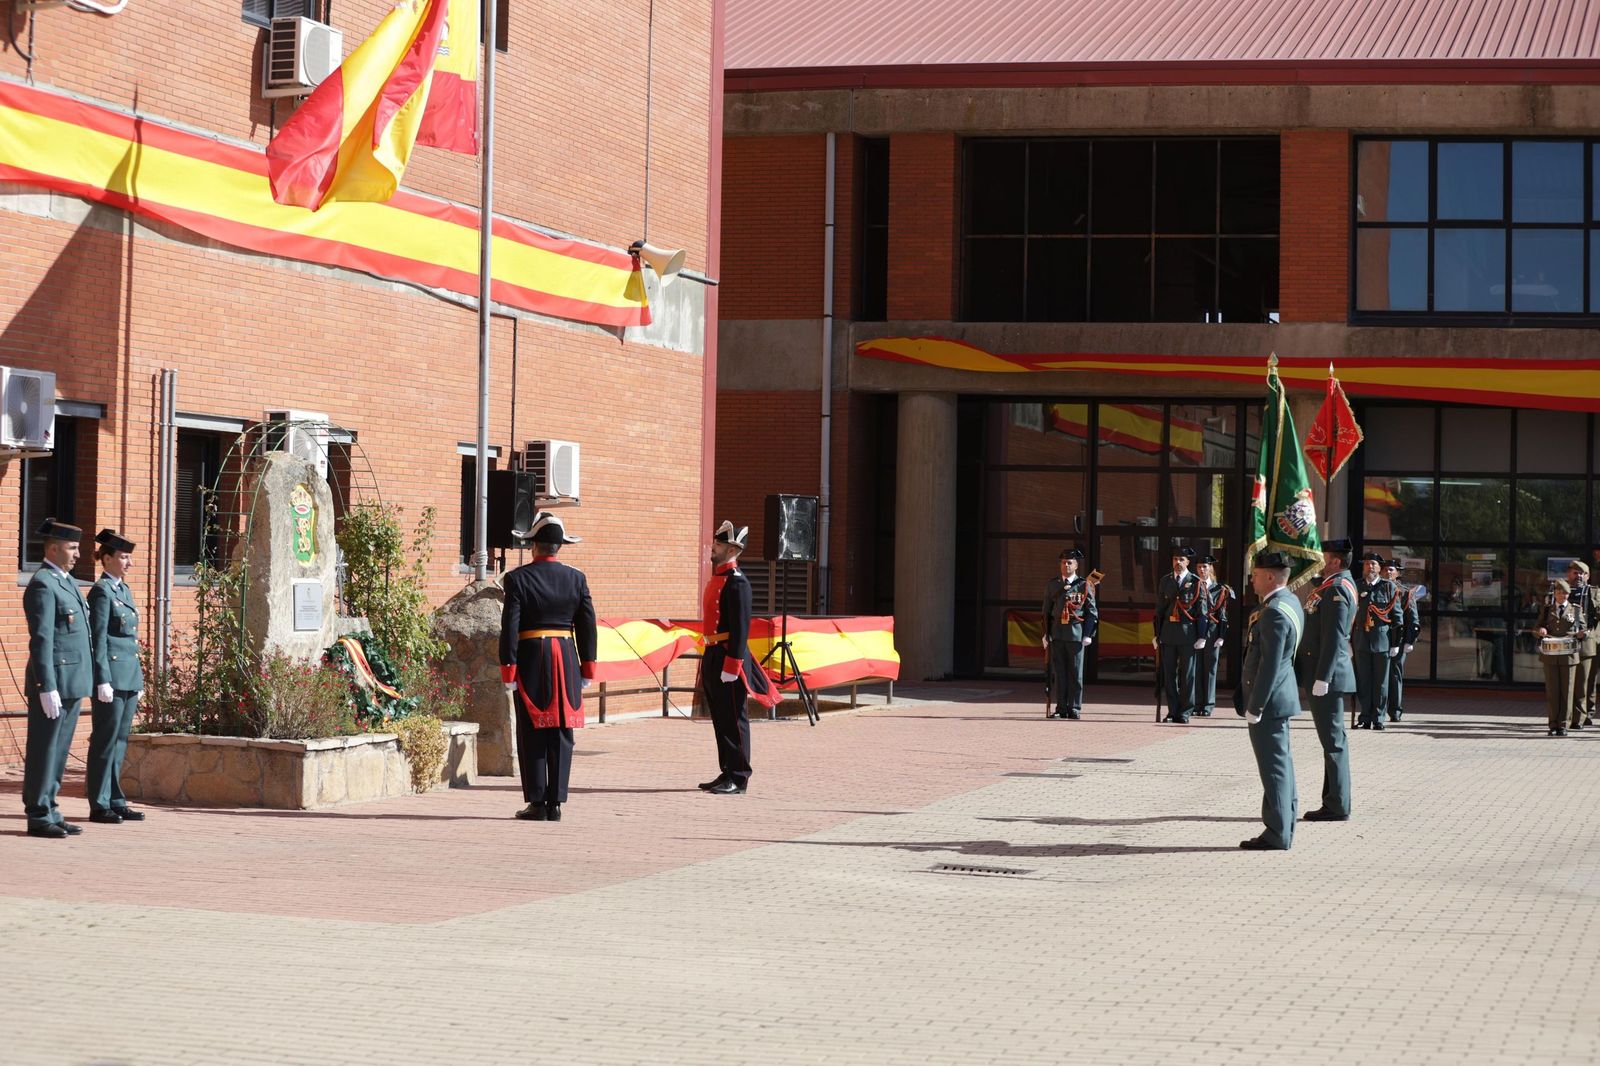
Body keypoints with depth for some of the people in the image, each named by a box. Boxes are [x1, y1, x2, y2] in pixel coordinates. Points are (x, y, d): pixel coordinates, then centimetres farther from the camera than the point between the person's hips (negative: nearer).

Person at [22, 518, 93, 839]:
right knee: (43, 751, -3)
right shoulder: (42, 584, -13)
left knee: (59, 751, 11)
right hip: (53, 682, -9)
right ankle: (38, 818, 1)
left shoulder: (67, 581, 17)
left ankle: (50, 812, 16)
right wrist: (47, 688, -22)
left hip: (72, 683, 9)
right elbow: (41, 640, -18)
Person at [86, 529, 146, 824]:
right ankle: (99, 805, 1)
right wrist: (103, 680, -17)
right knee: (106, 740, -4)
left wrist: (139, 678, 19)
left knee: (119, 741, 10)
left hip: (130, 677, 8)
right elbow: (98, 639, -13)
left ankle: (115, 800, 15)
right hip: (111, 675, -8)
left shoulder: (124, 590, 17)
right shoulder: (101, 591, -9)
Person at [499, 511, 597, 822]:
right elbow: (588, 625, 4)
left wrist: (507, 669, -5)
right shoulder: (576, 578, 3)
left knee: (532, 734, 3)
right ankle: (556, 802, 5)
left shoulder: (518, 578, -6)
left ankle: (537, 803, 3)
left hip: (530, 659, -2)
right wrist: (587, 668, 10)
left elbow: (510, 626, -9)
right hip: (566, 659, 2)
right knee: (561, 733, 6)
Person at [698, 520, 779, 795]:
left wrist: (731, 667, -21)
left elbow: (741, 628, -18)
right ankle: (727, 774, 20)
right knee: (720, 718, 13)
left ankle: (738, 778, 0)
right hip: (713, 656, 10)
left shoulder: (737, 581, -13)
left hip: (729, 657, -10)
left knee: (733, 719, -4)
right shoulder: (717, 577, 16)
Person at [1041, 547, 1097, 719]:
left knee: (1075, 673, 0)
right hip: (1057, 634, 3)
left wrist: (1088, 635, -6)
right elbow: (1046, 611, 15)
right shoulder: (1052, 585, 11)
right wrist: (1046, 634, 9)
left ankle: (1075, 708, 5)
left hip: (1076, 634, -2)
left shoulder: (1084, 586, 3)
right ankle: (1061, 708, 7)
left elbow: (1092, 612, 3)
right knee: (1060, 672, 3)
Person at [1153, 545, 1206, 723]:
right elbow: (1159, 609, 14)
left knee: (1187, 675, 1)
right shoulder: (1165, 581, 11)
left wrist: (1201, 637, -6)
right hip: (1168, 633, 3)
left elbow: (1202, 612, 0)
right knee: (1169, 674, 5)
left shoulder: (1196, 583, 1)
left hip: (1188, 633, -3)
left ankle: (1184, 713, 7)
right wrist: (1157, 634, 10)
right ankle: (1172, 711, 12)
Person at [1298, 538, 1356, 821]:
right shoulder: (1341, 585, 16)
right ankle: (1334, 803, 19)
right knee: (1333, 740, 13)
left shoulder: (1337, 589, -16)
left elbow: (1334, 638, -22)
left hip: (1328, 676, -11)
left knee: (1333, 740, -6)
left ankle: (1337, 806, -2)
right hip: (1325, 675, 11)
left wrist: (1322, 678, -23)